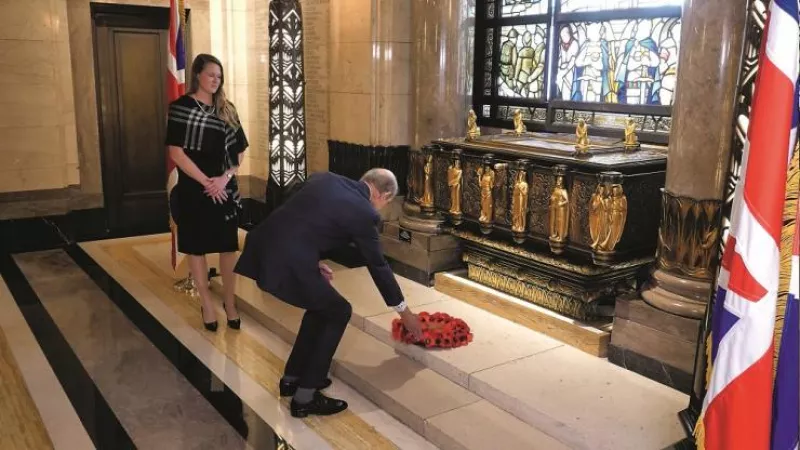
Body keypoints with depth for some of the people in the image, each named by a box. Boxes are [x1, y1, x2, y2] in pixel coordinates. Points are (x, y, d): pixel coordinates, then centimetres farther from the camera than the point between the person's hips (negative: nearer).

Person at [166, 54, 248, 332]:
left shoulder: (227, 110, 8)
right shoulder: (181, 107, -4)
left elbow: (239, 150, 7)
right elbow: (176, 152, -11)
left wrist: (225, 177, -10)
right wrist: (205, 181, -16)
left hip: (225, 190, 3)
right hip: (194, 190, -3)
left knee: (229, 246, 6)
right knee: (196, 247, 5)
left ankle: (229, 302, 20)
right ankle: (207, 304, 18)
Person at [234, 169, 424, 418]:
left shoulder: (324, 178, 16)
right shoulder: (364, 213, -2)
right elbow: (378, 265, 7)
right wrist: (403, 310, 20)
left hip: (263, 248, 8)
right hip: (287, 263, -8)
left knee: (321, 305, 25)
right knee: (338, 312, 10)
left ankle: (292, 378, 36)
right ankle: (304, 397, 14)